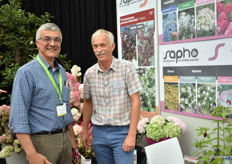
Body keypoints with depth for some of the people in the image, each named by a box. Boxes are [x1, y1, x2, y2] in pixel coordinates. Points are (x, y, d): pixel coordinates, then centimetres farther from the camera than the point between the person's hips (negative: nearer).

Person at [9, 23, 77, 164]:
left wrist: (72, 137, 15)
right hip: (42, 141, -6)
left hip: (64, 138, 7)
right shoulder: (26, 73, -12)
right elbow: (18, 118, -17)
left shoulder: (62, 71, 9)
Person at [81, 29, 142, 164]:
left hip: (122, 132, -4)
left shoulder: (126, 67, -10)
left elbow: (135, 101, -11)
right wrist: (85, 130, 16)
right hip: (98, 132, 4)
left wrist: (132, 135, -15)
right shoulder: (89, 73, 2)